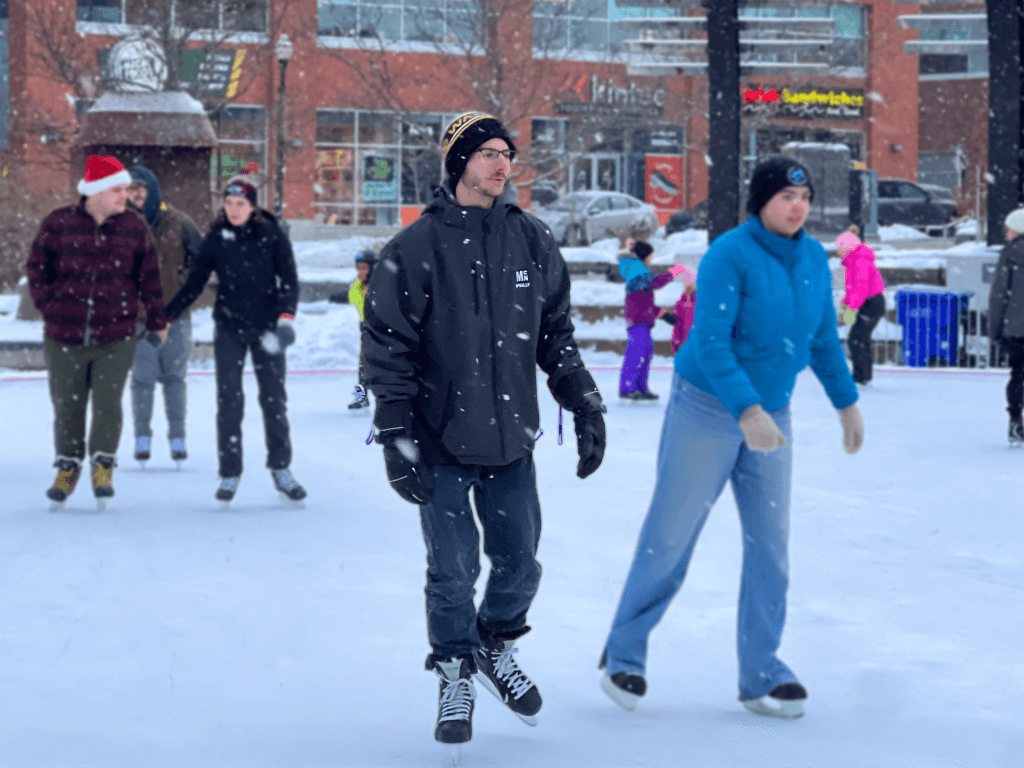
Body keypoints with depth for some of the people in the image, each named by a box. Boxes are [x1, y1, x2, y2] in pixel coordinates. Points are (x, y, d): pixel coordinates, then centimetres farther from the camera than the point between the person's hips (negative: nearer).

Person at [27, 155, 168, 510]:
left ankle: (103, 467, 12)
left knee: (108, 404, -5)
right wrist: (49, 305, 2)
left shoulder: (135, 228, 1)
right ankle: (68, 467, 25)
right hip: (65, 336, 0)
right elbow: (37, 266, 7)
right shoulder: (59, 223, -3)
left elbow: (149, 277, 8)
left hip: (116, 337, 0)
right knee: (67, 405, 8)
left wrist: (157, 320, 11)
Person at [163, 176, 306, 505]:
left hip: (266, 327, 0)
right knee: (229, 400, -2)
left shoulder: (272, 235, -4)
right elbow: (193, 283, 4)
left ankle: (280, 468, 15)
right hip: (229, 328, 1)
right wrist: (165, 317, -3)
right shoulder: (216, 238, 0)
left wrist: (286, 316, -17)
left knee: (274, 398, 3)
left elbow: (289, 280, -2)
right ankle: (229, 473, 4)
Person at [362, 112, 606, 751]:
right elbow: (387, 346, -6)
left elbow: (556, 334, 14)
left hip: (512, 440, 3)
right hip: (442, 445, -3)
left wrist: (587, 406, 8)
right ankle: (456, 675, 20)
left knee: (519, 565, 8)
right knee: (453, 571, -1)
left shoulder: (532, 242, 5)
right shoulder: (417, 248, -7)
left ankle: (498, 645, 35)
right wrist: (397, 437, -10)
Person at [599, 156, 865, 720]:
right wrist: (746, 411, -34)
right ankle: (624, 653, 18)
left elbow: (823, 338, 14)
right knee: (670, 536, 2)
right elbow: (710, 340, -25)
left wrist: (847, 402, 16)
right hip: (707, 407, -6)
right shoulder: (729, 255, -18)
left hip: (771, 415, 6)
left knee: (770, 543, 3)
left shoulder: (814, 259, 2)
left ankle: (761, 676, 11)